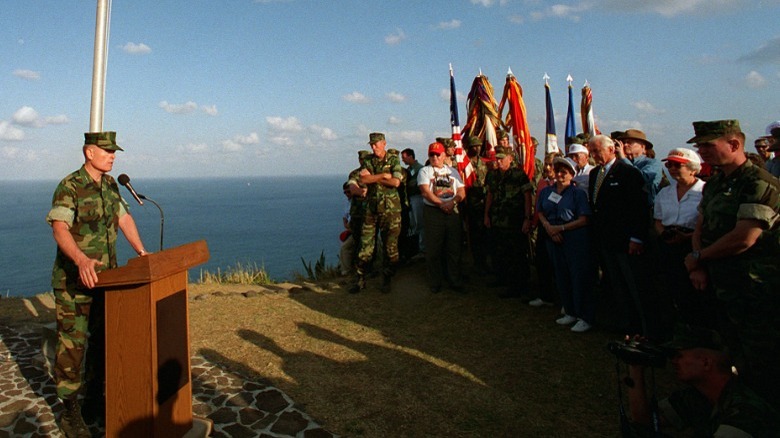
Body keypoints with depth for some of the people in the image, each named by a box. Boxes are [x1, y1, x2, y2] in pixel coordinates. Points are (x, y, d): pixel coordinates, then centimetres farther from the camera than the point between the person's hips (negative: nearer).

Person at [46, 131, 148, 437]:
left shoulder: (110, 185, 8)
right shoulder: (69, 187, -15)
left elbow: (124, 218, 13)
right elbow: (59, 229, -25)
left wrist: (142, 253, 2)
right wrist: (81, 260, -42)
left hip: (106, 278, 7)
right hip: (74, 281, -7)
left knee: (102, 341, 14)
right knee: (72, 346, 1)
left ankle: (95, 401, 28)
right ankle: (70, 412, 14)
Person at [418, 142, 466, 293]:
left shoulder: (453, 171, 17)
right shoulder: (424, 171, 6)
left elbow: (462, 192, 9)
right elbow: (425, 192, -8)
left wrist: (452, 202, -11)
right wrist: (441, 204, -13)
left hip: (452, 212, 3)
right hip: (433, 212, -3)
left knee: (454, 248, 5)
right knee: (433, 249, 0)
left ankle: (455, 281, 15)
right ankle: (435, 282, 11)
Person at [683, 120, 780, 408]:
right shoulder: (714, 183, 11)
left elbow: (744, 238, -24)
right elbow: (700, 227, 11)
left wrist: (697, 258, -11)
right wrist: (699, 267, -4)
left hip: (757, 290, -8)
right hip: (724, 287, 8)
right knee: (732, 355, 19)